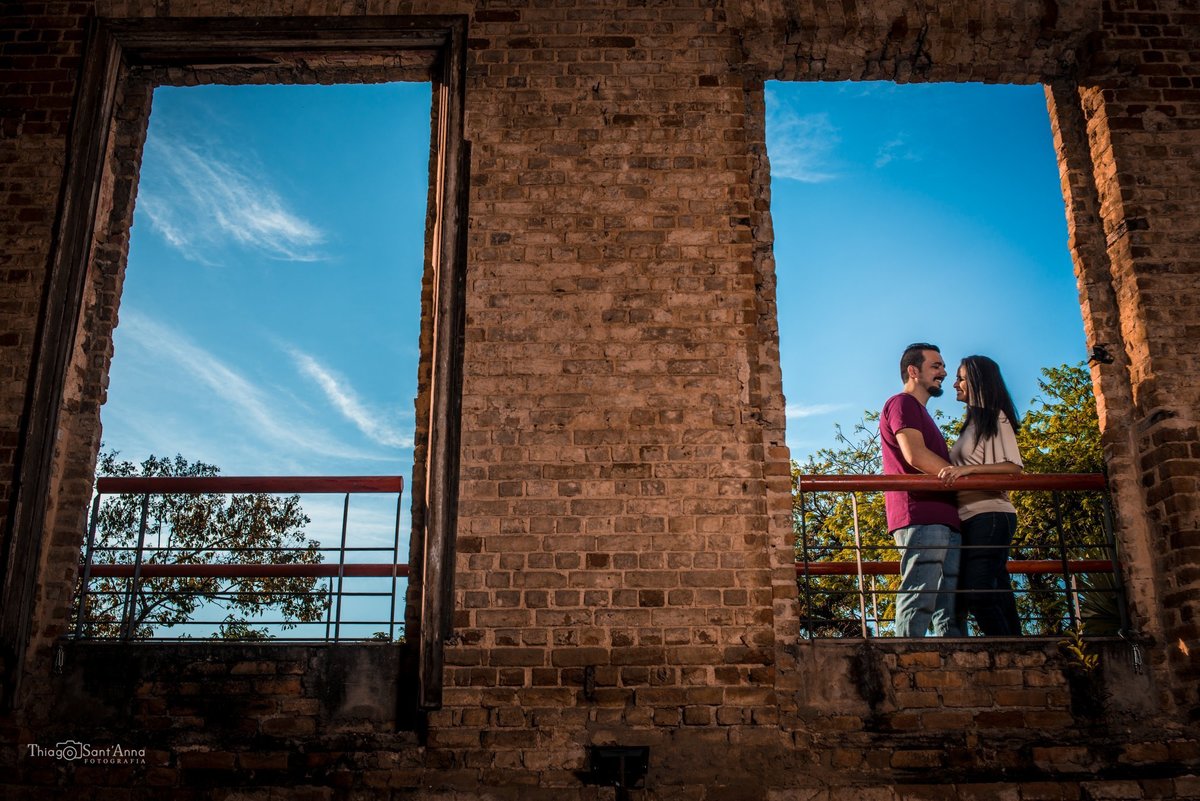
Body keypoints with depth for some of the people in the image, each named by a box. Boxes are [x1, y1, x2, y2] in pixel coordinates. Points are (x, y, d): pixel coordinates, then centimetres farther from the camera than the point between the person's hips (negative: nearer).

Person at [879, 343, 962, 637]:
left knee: (951, 608, 4)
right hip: (921, 517, -10)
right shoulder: (902, 403, 1)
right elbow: (915, 455, -14)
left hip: (944, 520, 10)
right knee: (919, 601, -15)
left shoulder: (921, 414, 31)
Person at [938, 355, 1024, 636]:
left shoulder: (995, 417, -1)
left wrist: (969, 468, -23)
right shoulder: (973, 423, 23)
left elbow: (1013, 467, -14)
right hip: (971, 518, 9)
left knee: (977, 594, -16)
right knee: (997, 596, 5)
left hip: (989, 515, -9)